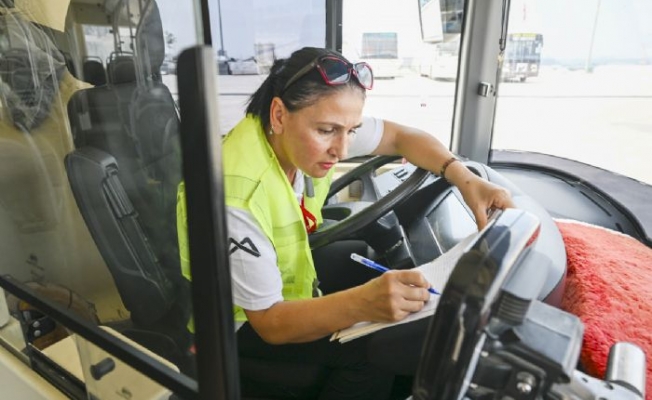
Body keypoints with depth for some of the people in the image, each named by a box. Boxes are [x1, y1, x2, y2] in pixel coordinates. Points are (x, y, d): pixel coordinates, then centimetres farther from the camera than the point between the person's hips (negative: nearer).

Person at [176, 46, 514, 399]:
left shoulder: (314, 126, -17)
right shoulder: (234, 197, -36)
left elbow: (400, 137, -6)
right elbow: (269, 322, -29)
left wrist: (465, 179, -21)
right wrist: (362, 303, -45)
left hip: (289, 267, 7)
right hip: (243, 322, -7)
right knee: (377, 347, -21)